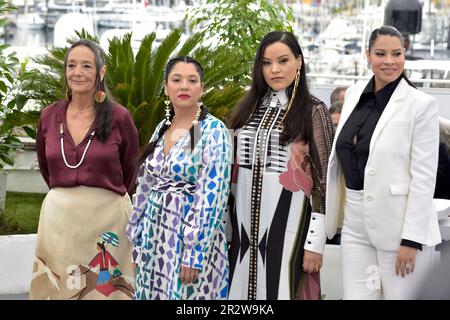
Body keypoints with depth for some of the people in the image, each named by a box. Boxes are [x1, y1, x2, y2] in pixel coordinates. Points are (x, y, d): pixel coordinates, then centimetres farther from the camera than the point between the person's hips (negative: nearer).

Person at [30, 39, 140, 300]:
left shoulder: (119, 117, -5)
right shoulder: (50, 116, 4)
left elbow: (131, 172, 8)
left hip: (107, 217, -3)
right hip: (59, 216, 3)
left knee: (104, 287, 1)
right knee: (60, 288, 7)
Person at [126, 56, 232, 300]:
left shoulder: (214, 131, -11)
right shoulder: (162, 129, 9)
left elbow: (212, 197, -17)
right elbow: (147, 186, 14)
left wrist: (195, 252, -21)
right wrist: (137, 236, 13)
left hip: (192, 236, -6)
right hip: (155, 235, 6)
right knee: (154, 294, 11)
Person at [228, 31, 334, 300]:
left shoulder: (314, 111, -5)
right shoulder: (249, 106, 10)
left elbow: (323, 179, -7)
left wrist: (315, 242, -11)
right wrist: (228, 224, 11)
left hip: (288, 224, -4)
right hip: (246, 221, 5)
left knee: (280, 289, 0)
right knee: (245, 287, 8)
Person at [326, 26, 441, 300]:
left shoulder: (421, 104, -9)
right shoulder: (354, 94, 8)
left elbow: (424, 176, -12)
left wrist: (411, 239, -16)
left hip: (399, 224, -5)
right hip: (356, 223, 5)